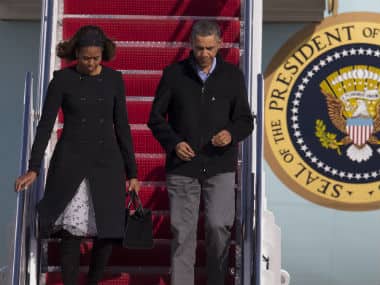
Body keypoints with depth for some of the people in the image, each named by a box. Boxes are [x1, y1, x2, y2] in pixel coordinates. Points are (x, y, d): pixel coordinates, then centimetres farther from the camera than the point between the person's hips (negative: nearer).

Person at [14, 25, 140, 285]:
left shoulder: (114, 79, 3)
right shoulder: (62, 79, -4)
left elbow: (122, 126, 6)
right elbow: (46, 124, -6)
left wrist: (132, 172, 5)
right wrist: (33, 168, -14)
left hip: (107, 162, 2)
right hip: (70, 161, -2)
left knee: (108, 231, 1)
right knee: (72, 231, -3)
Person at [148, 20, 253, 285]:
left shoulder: (232, 75, 7)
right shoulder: (174, 74, 4)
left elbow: (245, 119, 10)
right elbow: (156, 117, 8)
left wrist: (231, 133, -12)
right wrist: (173, 143, -8)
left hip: (220, 166, 0)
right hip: (182, 166, 0)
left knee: (219, 226, -7)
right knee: (182, 231, 2)